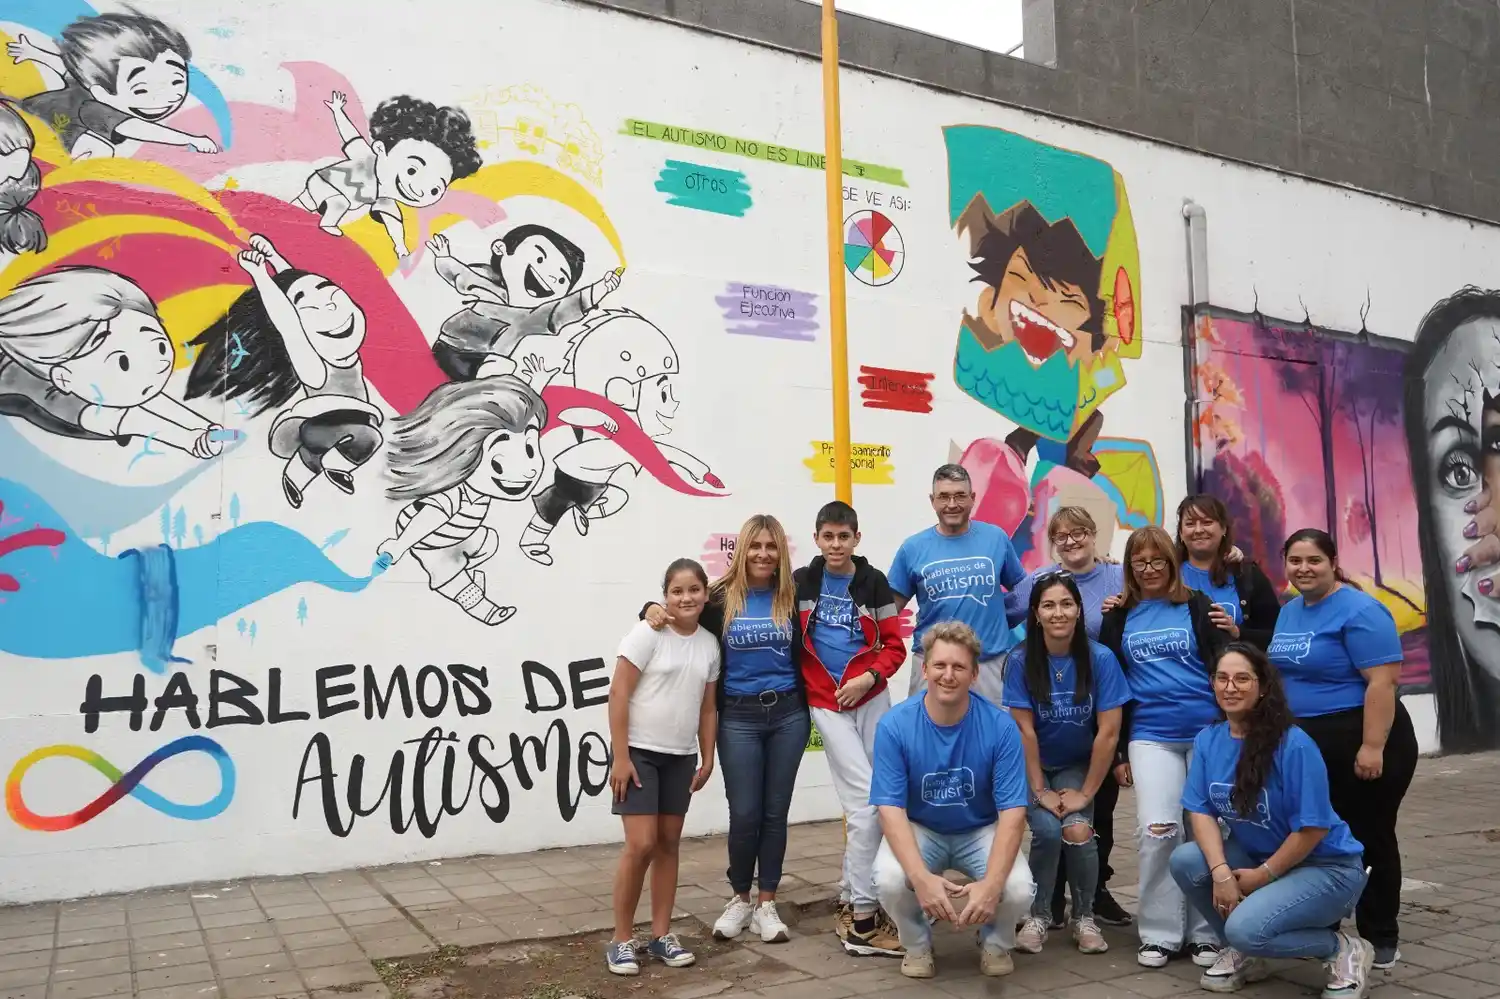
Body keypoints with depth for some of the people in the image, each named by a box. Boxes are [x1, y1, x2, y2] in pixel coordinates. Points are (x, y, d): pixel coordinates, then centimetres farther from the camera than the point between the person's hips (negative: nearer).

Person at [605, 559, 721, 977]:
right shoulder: (647, 634, -11)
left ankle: (662, 935, 21)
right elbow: (618, 695, -13)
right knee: (641, 845, -9)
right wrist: (620, 757, -16)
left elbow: (708, 708, 12)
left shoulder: (709, 644, 5)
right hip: (639, 752, -5)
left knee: (669, 844, 10)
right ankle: (621, 940, 6)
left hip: (680, 757, 5)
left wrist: (707, 759, 9)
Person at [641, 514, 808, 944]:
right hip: (739, 718, -1)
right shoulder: (720, 597, -2)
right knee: (744, 813, 2)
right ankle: (739, 899, 23)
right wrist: (653, 609, -14)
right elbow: (673, 609, 7)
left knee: (775, 811, 8)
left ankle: (766, 903, 21)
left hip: (788, 715, 1)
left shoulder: (792, 597, 1)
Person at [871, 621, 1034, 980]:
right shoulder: (894, 725, -20)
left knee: (1018, 890, -27)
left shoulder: (1001, 726, -19)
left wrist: (991, 883, -34)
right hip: (919, 829, 0)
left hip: (981, 831, 1)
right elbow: (891, 809, -22)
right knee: (889, 880, -30)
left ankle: (996, 943, 11)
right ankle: (917, 944, 5)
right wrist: (922, 877, -37)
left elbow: (1012, 812, -20)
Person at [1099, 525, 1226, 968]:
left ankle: (1205, 931, 15)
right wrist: (1117, 751, 7)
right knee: (1157, 831, -7)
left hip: (1207, 732, 0)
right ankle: (1159, 933, 5)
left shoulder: (1197, 606, 3)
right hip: (1150, 738, 1)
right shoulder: (1119, 616, 7)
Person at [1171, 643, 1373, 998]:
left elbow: (1312, 829, -20)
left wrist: (1263, 875, -14)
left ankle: (1344, 950, 1)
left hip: (1326, 866, -6)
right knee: (1184, 860, -18)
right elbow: (1201, 810, -7)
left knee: (1245, 928, -27)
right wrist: (1221, 871, -21)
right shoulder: (1207, 740, -4)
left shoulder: (1294, 745, -23)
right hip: (1255, 858, 6)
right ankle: (1244, 953, 6)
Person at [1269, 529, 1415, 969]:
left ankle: (1380, 938, 20)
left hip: (1360, 743, -8)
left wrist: (1372, 746, -25)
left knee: (1369, 839, 6)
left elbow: (1382, 681, -21)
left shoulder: (1358, 610, -16)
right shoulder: (1289, 612, 10)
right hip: (1307, 745, 8)